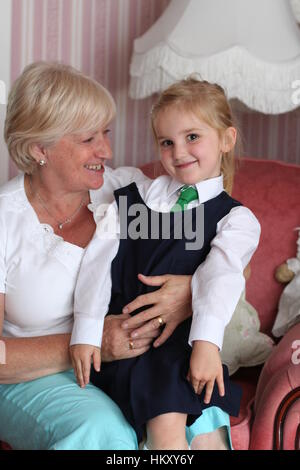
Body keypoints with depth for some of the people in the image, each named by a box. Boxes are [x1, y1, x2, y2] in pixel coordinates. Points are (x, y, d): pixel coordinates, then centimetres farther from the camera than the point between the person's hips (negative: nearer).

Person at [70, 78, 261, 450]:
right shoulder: (133, 196, 14)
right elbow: (100, 259, 4)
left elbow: (221, 274, -10)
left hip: (181, 344, -2)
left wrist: (207, 341, -26)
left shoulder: (236, 219, 8)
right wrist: (86, 332, -7)